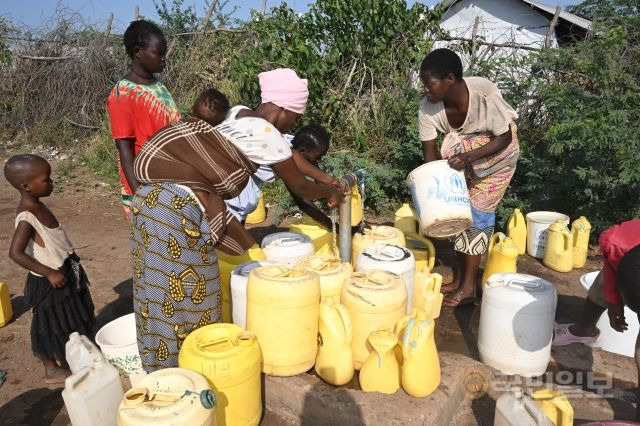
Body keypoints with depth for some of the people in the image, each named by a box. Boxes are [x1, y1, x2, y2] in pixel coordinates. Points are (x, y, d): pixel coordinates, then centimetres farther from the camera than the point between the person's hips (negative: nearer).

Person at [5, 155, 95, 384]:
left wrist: (69, 263, 17)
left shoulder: (37, 205, 2)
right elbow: (16, 253, -31)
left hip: (63, 272, 9)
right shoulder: (27, 217, -27)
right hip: (48, 281, -9)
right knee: (51, 325, 9)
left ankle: (65, 357, 43)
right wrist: (49, 273, -28)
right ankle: (52, 370, 27)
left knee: (65, 321, 23)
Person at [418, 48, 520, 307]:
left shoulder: (485, 94, -35)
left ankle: (468, 286, -2)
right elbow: (429, 154, -17)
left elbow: (504, 139, -25)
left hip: (497, 152, -4)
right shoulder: (428, 106, -24)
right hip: (462, 151, 5)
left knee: (478, 210, -9)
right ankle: (461, 277, 15)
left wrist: (467, 157, -39)